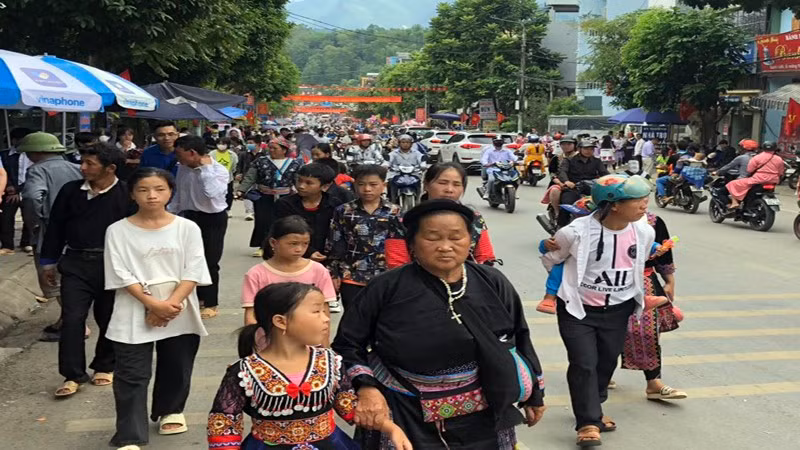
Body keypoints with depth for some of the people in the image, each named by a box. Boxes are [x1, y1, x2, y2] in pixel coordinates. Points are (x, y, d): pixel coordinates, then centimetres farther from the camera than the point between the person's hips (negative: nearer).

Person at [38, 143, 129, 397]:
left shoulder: (126, 194, -9)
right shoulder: (71, 191, 1)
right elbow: (56, 226, 9)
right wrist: (49, 261, 12)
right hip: (76, 263, 2)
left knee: (108, 318, 11)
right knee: (72, 318, -3)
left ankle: (104, 366, 29)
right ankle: (73, 375, 4)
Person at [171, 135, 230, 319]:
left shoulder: (219, 170, -19)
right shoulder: (183, 168, -1)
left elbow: (212, 193, -36)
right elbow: (178, 193, 11)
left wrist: (206, 167, -30)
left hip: (213, 219, -6)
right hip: (191, 216, 6)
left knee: (210, 262, 2)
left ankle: (210, 304, 17)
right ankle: (198, 297, 32)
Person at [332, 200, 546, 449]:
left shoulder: (493, 284, -2)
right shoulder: (386, 288, -11)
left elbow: (519, 339, 9)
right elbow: (347, 343, -4)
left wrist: (534, 394, 14)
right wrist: (366, 388, -18)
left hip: (481, 420, 3)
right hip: (406, 421, -2)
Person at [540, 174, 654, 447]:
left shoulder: (645, 232, -10)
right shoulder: (577, 232, -23)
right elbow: (550, 260, -4)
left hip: (618, 310, 5)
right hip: (577, 309, -4)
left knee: (607, 362, 14)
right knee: (584, 364, -8)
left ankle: (591, 410, 35)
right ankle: (588, 422, 2)